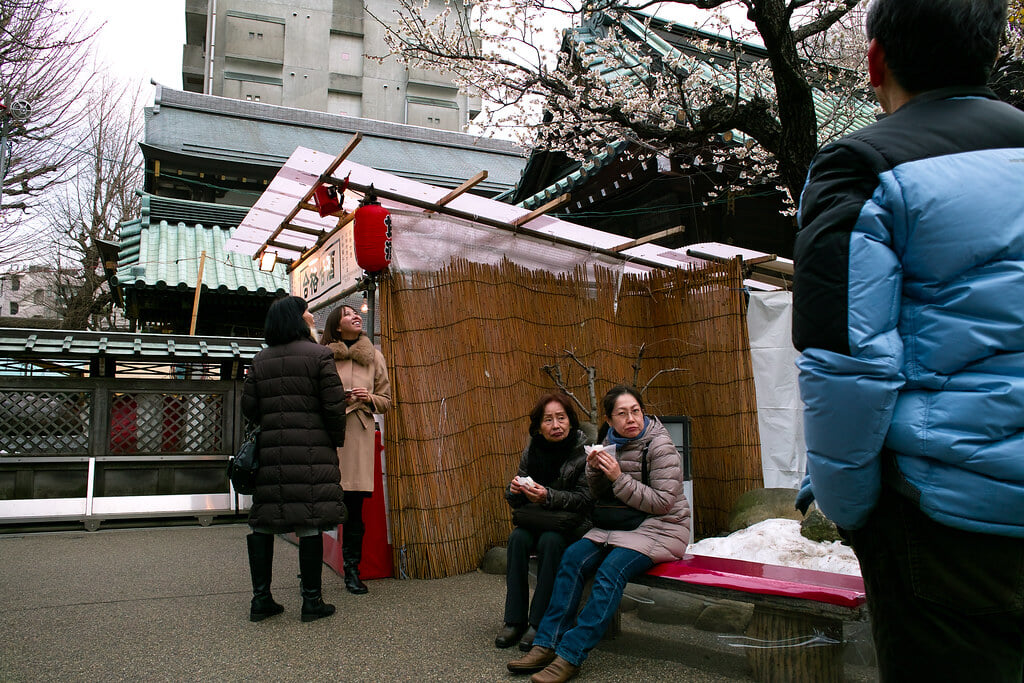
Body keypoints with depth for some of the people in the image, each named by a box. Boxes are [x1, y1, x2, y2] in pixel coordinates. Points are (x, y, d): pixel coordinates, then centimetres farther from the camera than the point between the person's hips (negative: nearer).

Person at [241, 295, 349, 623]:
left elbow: (248, 406, 9)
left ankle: (261, 599, 14)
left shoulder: (260, 360, 11)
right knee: (310, 522, -1)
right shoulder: (318, 355, -4)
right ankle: (312, 601, 5)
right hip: (312, 451, -5)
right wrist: (337, 440, 6)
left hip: (270, 450, 5)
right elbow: (334, 405, -8)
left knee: (263, 521, 10)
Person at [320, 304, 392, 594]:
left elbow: (385, 400, 17)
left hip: (360, 433, 2)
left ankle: (352, 570, 14)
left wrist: (369, 398, -2)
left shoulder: (374, 356, 13)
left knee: (355, 505, 3)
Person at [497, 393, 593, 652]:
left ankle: (539, 623, -22)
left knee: (550, 541, -32)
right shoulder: (532, 450, 1)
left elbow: (585, 499, -15)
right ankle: (514, 621, -17)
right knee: (517, 538, -25)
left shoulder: (584, 451, -11)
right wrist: (515, 490, -18)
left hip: (572, 523, -4)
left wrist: (549, 497, -28)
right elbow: (515, 501, 6)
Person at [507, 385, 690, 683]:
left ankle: (570, 656, -25)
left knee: (611, 569, -30)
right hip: (619, 524, 6)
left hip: (660, 528, -6)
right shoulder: (611, 443, 6)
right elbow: (601, 496, 11)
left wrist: (619, 478, -21)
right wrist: (595, 471, -10)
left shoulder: (660, 446, -12)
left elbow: (661, 502, -16)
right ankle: (547, 644, -13)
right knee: (573, 558, -17)